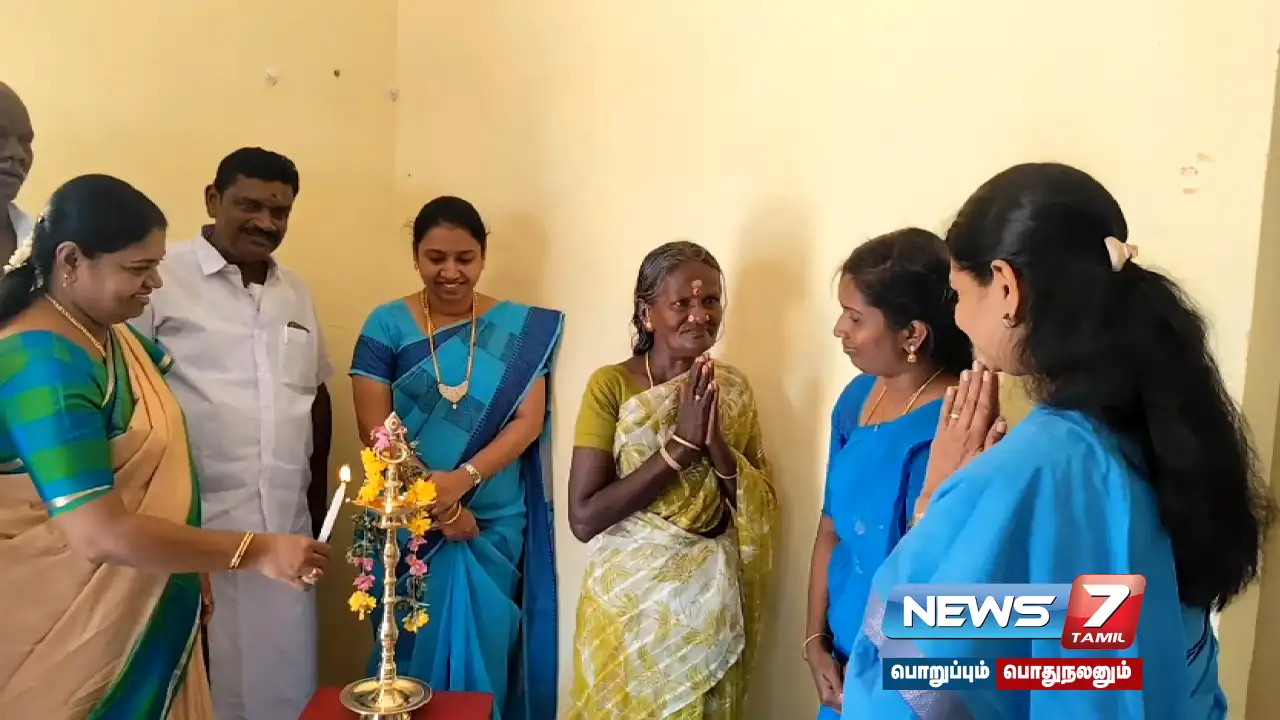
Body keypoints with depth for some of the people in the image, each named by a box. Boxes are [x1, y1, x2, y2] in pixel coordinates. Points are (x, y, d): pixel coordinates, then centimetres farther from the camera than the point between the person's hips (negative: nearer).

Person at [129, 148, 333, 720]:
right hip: (194, 520, -5)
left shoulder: (294, 291, 12)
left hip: (288, 519, 5)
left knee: (287, 669, 13)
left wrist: (318, 493, 16)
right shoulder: (163, 280, -7)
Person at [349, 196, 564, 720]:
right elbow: (375, 429, -8)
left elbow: (529, 420, -8)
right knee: (416, 649, 14)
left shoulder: (519, 327, -2)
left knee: (484, 647, 12)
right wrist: (438, 506, -16)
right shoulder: (386, 325, -4)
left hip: (496, 525, 1)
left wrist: (463, 478, -23)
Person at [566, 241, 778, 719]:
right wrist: (680, 444, -22)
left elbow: (763, 510, 0)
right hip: (631, 602, -3)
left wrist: (716, 443, -17)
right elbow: (583, 518, -18)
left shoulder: (732, 388, 0)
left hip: (712, 604, 4)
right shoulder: (611, 385, -12)